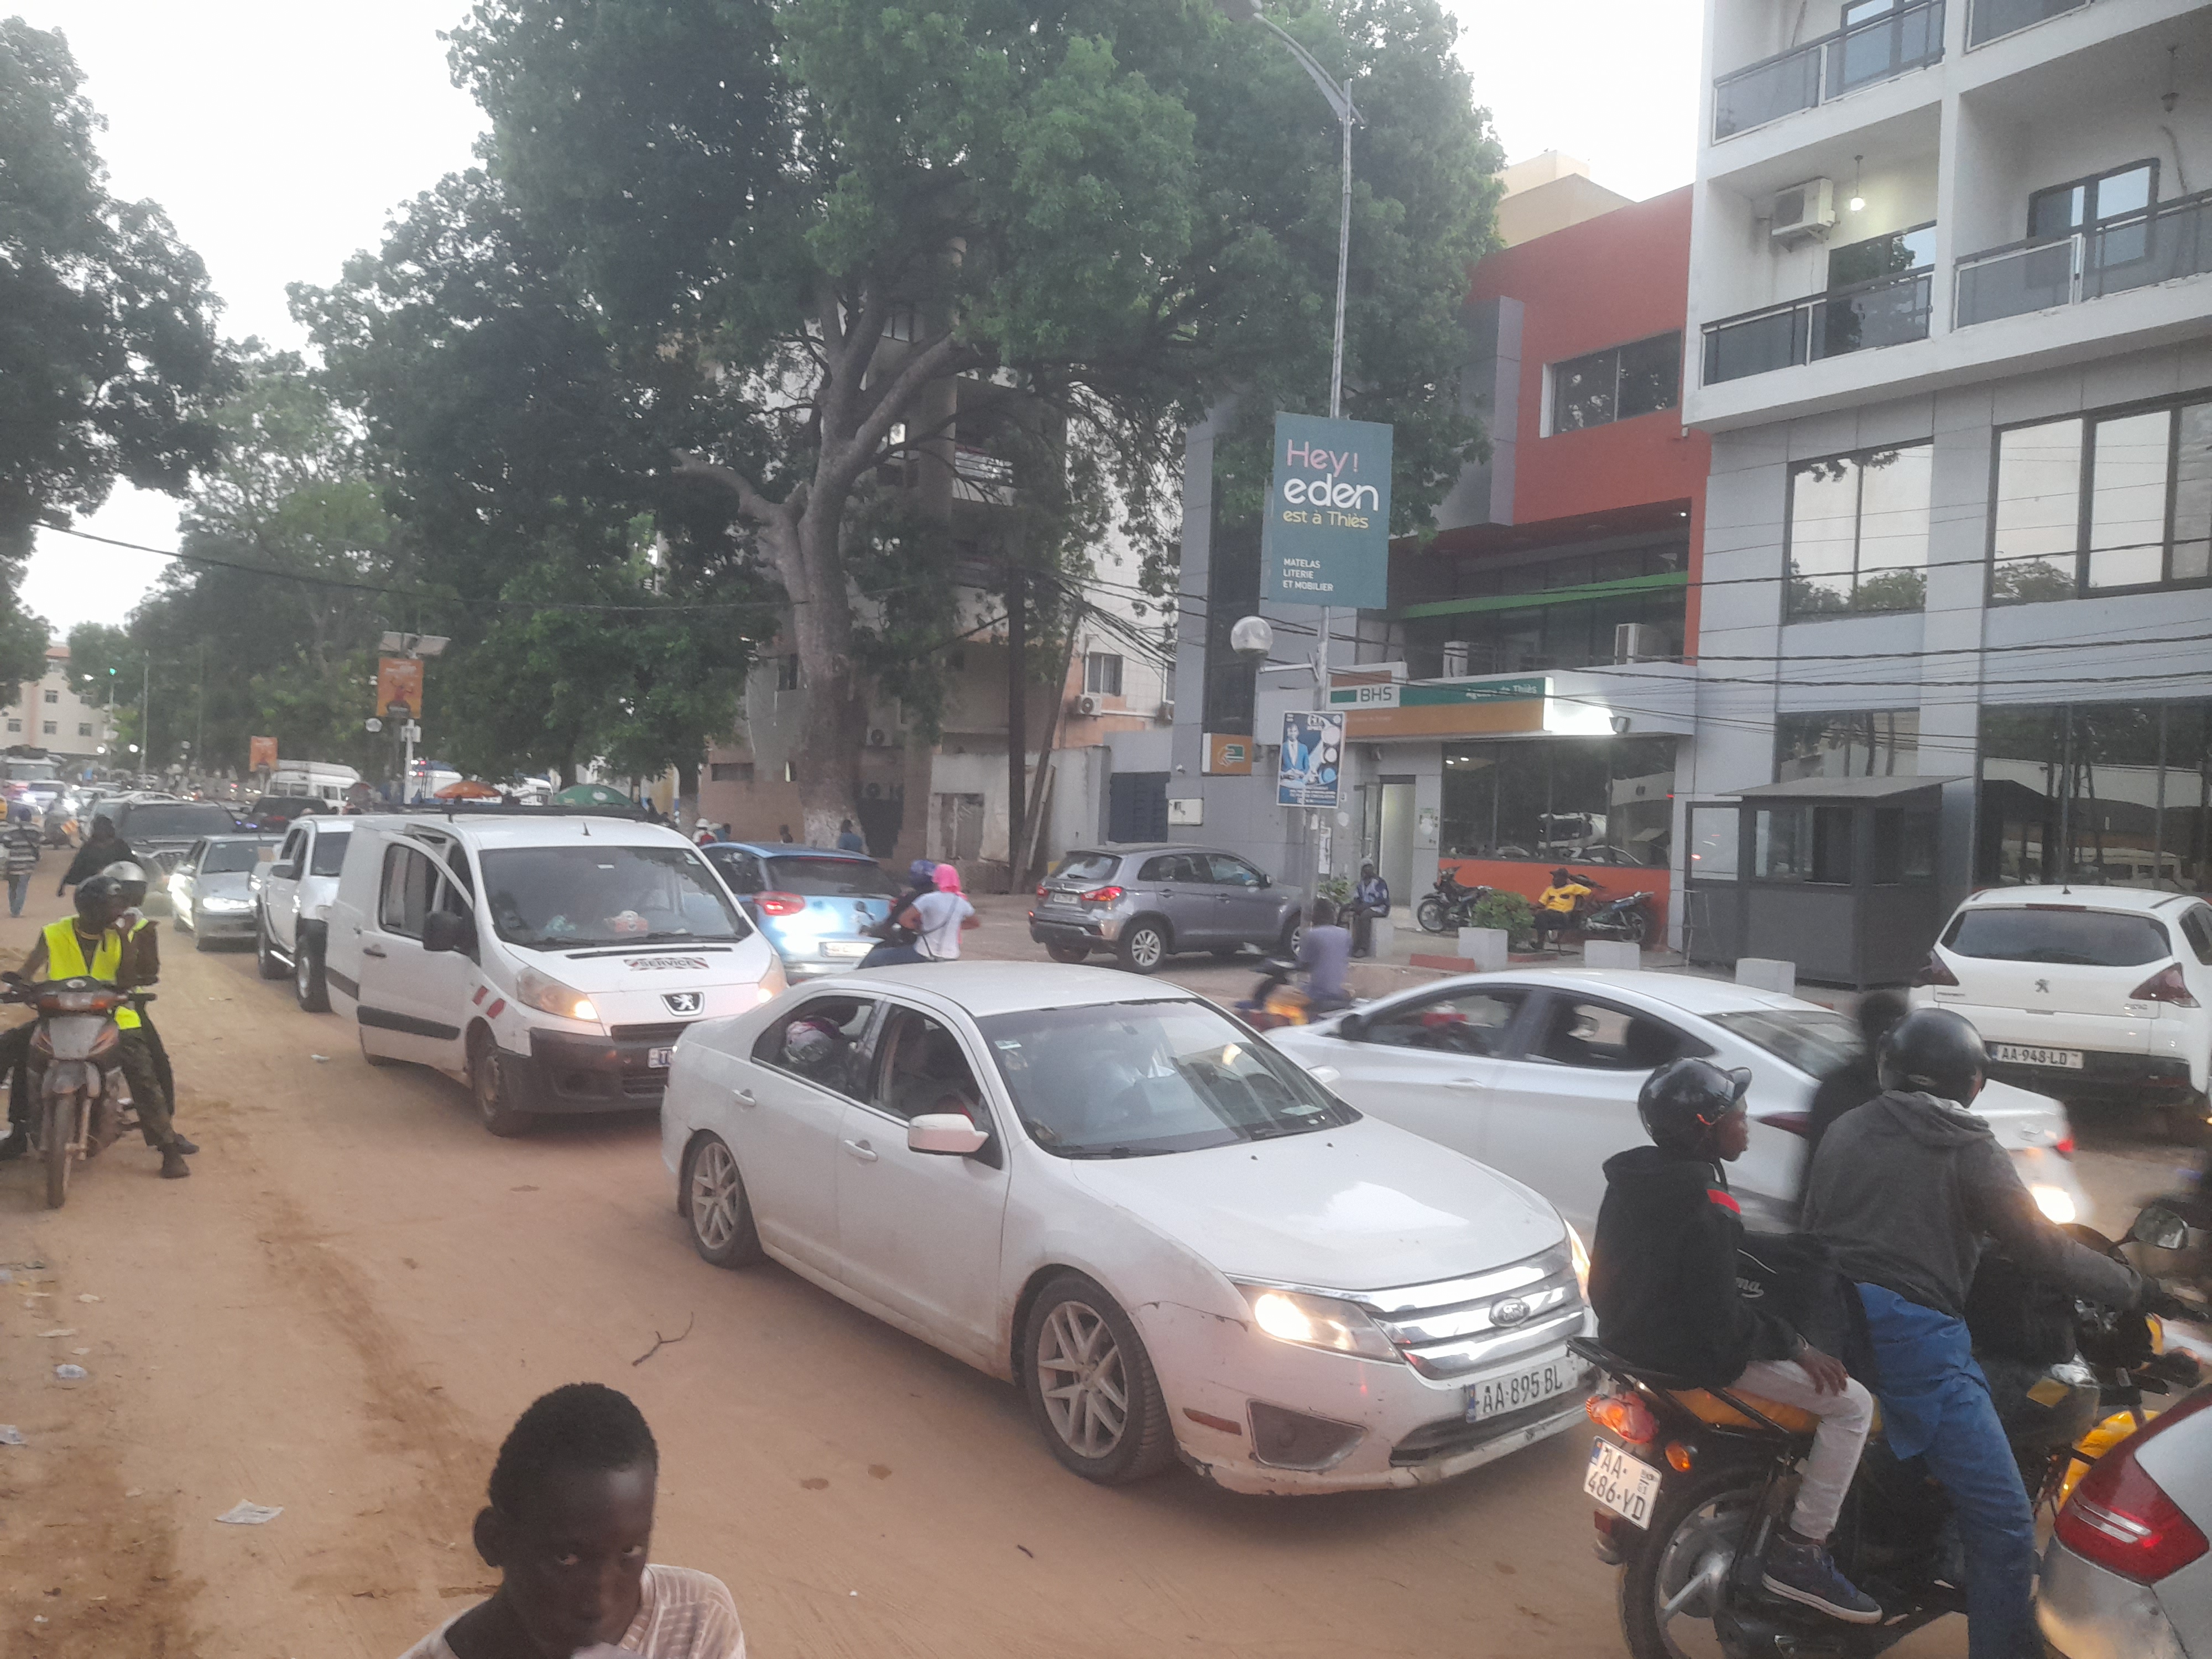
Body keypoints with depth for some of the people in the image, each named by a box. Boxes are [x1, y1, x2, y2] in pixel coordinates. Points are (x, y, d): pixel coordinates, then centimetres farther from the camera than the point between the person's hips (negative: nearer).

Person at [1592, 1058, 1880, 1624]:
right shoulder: (1706, 1205, -23)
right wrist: (1795, 1345, -9)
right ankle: (1799, 1552, -1)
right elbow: (1722, 1319, -23)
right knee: (1851, 1403, -2)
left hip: (1630, 1338, 9)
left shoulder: (1630, 1180, 3)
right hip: (1694, 1356, -9)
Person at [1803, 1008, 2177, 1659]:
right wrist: (2139, 1289, 8)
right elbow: (2042, 1248, -5)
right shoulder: (1969, 1151, -3)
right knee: (2003, 1522, -2)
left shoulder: (1844, 1130, 12)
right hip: (1914, 1336, -6)